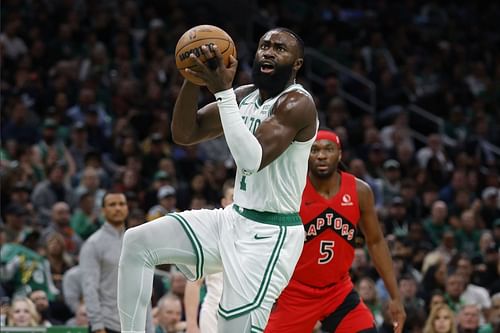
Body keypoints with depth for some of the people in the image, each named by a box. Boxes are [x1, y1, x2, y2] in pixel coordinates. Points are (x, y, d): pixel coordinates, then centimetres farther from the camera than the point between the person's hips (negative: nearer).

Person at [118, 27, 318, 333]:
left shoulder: (296, 103, -18)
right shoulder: (245, 96, 9)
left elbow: (252, 160, -30)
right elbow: (184, 134, 6)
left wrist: (223, 91, -31)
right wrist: (193, 79, -11)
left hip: (271, 234, -9)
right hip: (234, 219, 9)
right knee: (138, 242, -4)